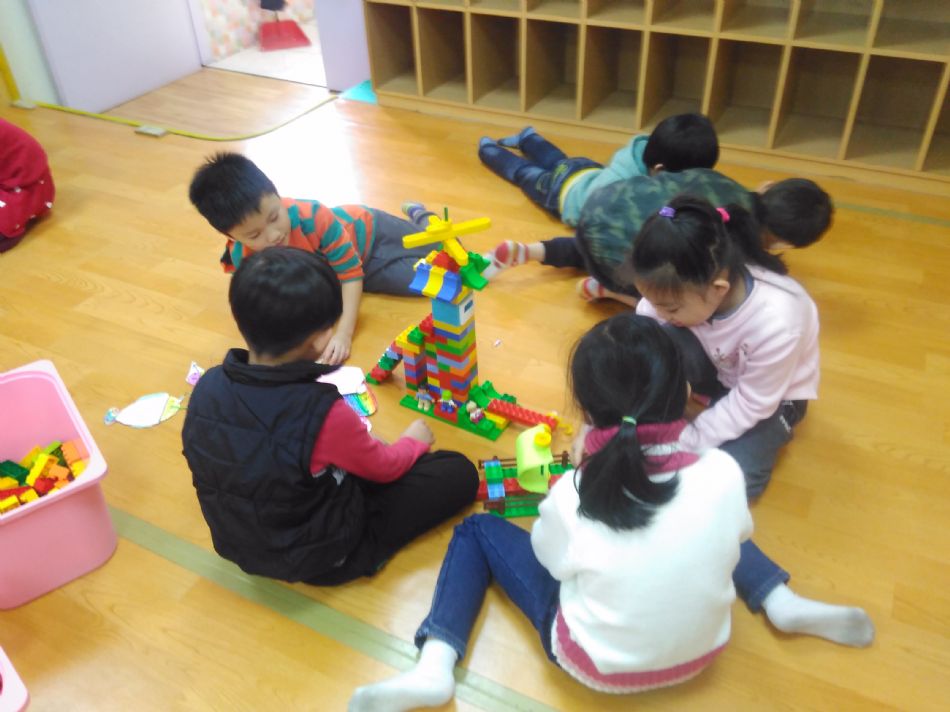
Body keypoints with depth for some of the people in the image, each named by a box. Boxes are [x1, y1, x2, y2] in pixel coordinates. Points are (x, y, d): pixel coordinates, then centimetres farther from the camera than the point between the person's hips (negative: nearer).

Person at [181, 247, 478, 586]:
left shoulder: (207, 387, -16)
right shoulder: (323, 413, -33)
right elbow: (384, 468, -12)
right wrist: (414, 441, 10)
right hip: (320, 558, -6)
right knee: (459, 473, -2)